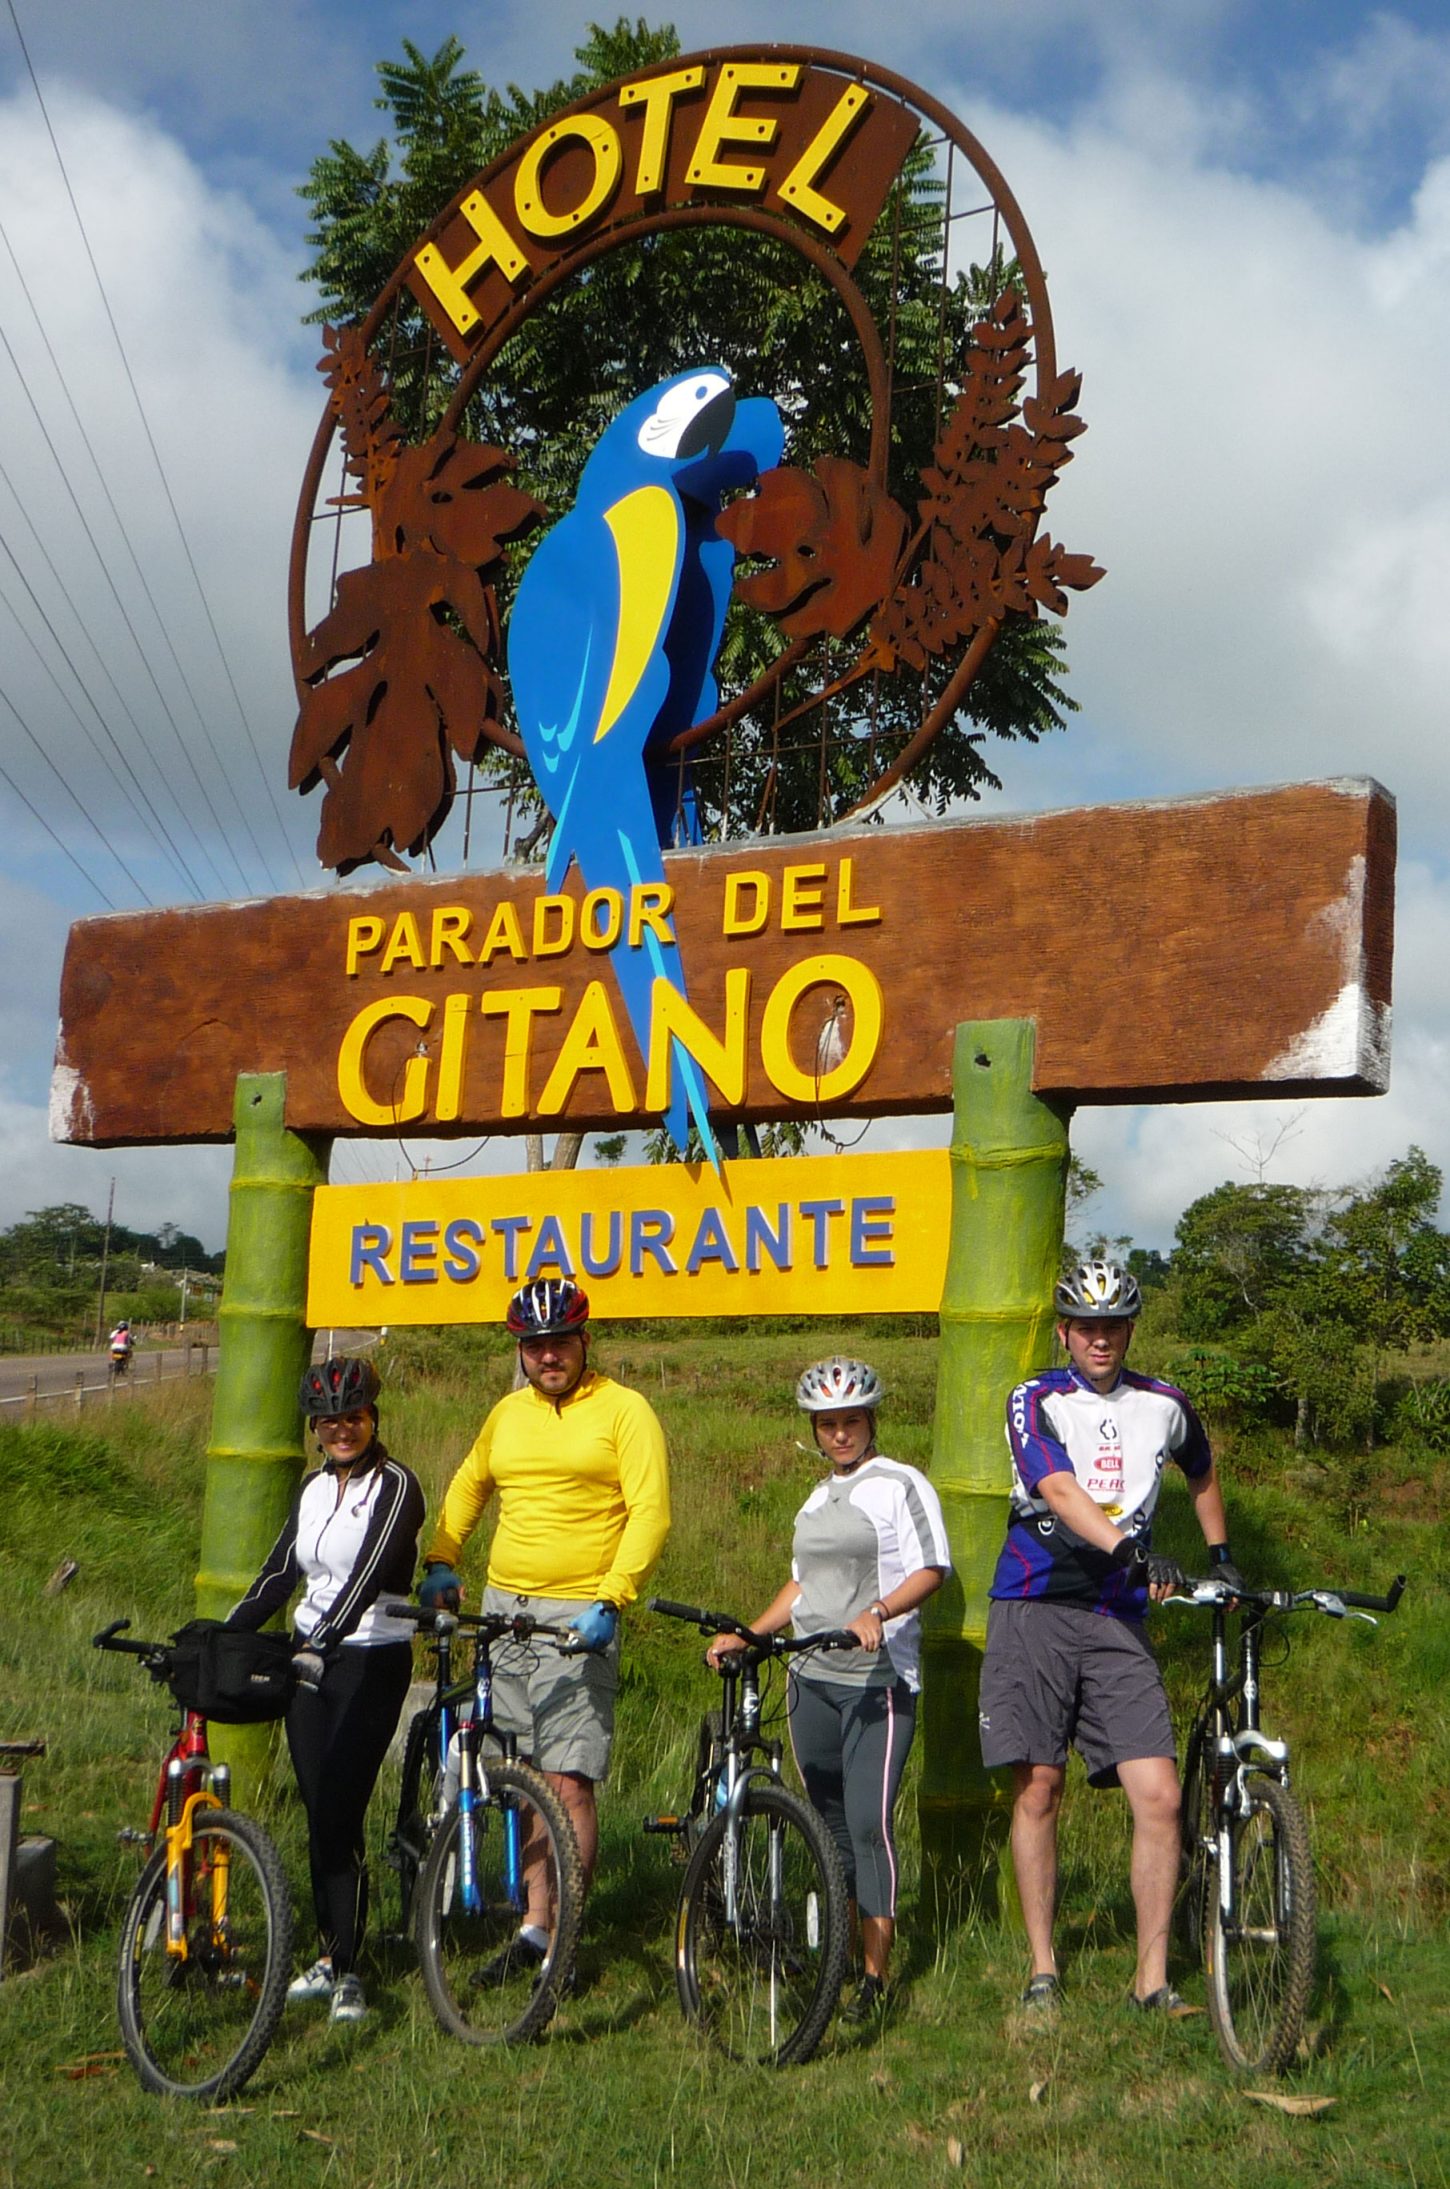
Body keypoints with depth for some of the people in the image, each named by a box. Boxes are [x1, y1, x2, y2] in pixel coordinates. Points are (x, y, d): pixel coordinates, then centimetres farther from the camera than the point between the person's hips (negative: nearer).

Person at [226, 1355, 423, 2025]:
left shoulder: (395, 1485, -11)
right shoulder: (314, 1488, 11)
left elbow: (368, 1575, -24)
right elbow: (279, 1573, 11)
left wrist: (321, 1644, -37)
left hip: (371, 1662, -7)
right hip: (307, 1659, 7)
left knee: (341, 1815, -9)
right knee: (317, 1813, 9)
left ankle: (346, 1971, -1)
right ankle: (327, 1955, 20)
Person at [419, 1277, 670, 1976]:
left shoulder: (623, 1410, -4)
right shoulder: (508, 1413, 14)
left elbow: (650, 1513, -10)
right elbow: (468, 1485, 29)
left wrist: (610, 1601, -19)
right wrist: (441, 1561, 17)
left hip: (578, 1615, -6)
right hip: (501, 1606, 6)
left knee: (568, 1781, -9)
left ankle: (555, 1936, -4)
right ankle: (535, 1923, 15)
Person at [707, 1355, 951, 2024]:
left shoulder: (900, 1485, -3)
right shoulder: (818, 1498, 19)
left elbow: (931, 1569, -13)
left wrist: (877, 1612, -28)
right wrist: (745, 1636, 15)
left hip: (879, 1680, -7)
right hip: (811, 1678, 7)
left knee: (869, 1823, -12)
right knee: (829, 1825, 11)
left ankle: (876, 1974, -7)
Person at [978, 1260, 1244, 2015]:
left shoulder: (1165, 1406, 9)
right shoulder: (1036, 1402, -2)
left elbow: (1202, 1475, 31)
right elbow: (1062, 1492, -19)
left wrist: (1221, 1557, 29)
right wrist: (1132, 1549, -34)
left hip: (1117, 1619, 2)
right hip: (1034, 1611, -2)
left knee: (1159, 1795, -8)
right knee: (1037, 1788, 1)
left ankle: (1153, 1978, 2)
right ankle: (1042, 1968, 13)